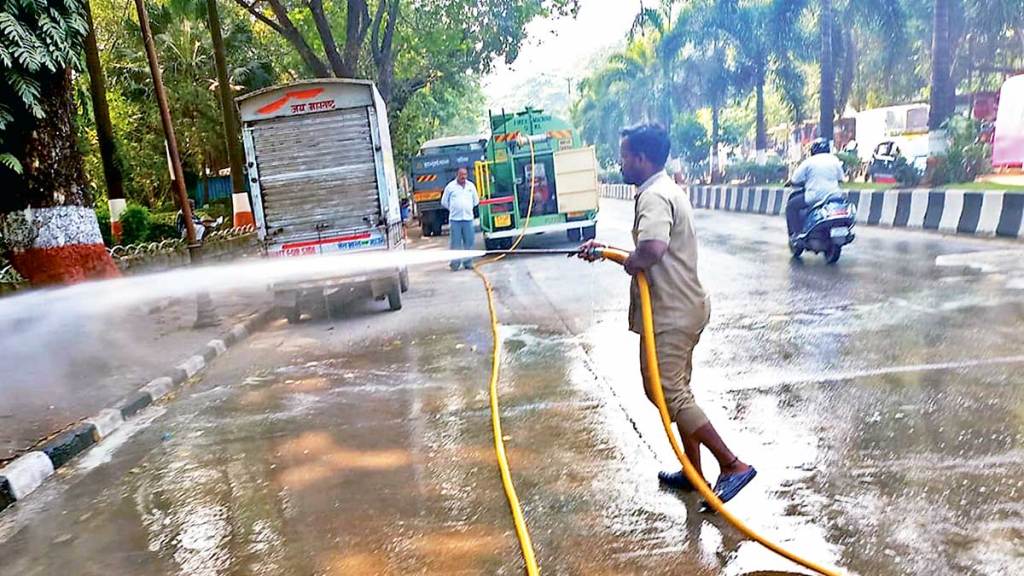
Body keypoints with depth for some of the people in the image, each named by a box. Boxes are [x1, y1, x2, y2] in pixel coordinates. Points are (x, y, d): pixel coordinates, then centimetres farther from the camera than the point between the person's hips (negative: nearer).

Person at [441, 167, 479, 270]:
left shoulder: (471, 186, 10)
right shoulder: (450, 186, 2)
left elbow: (476, 201, 20)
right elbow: (444, 202, 9)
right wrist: (454, 209, 9)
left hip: (468, 218, 3)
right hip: (455, 219, -3)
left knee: (469, 242, 3)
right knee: (456, 243, -3)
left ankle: (468, 263, 13)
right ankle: (455, 264, 3)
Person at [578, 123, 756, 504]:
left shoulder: (655, 196, -19)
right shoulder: (665, 190, 15)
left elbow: (651, 250, -38)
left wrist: (630, 262, -17)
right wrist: (605, 249, 16)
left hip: (670, 315, -11)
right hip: (683, 308, 11)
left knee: (667, 393, -4)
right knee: (677, 391, 17)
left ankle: (733, 465, 3)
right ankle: (693, 471, 28)